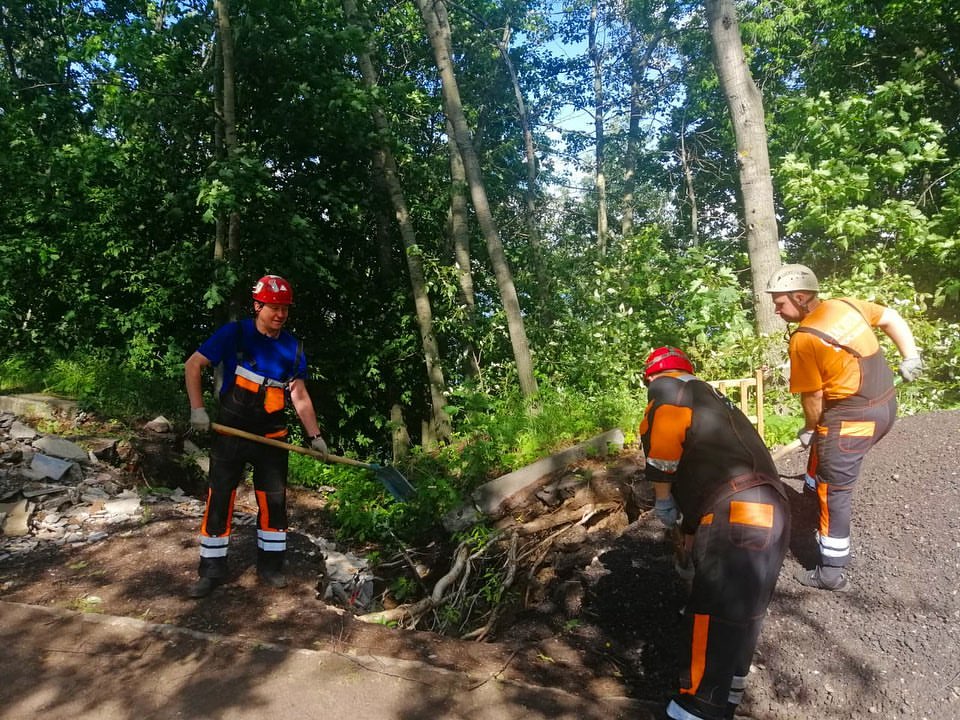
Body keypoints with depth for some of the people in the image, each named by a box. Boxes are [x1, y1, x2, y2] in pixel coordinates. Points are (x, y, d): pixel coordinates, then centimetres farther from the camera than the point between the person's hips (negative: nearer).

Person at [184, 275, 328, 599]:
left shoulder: (292, 348, 2)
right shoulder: (234, 334, -8)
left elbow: (300, 396, 5)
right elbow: (193, 365, -6)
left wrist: (315, 435, 0)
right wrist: (197, 409, -15)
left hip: (272, 436, 3)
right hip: (230, 433, -3)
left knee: (274, 501, 7)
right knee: (219, 500, 2)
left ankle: (270, 566, 23)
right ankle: (212, 570, 16)